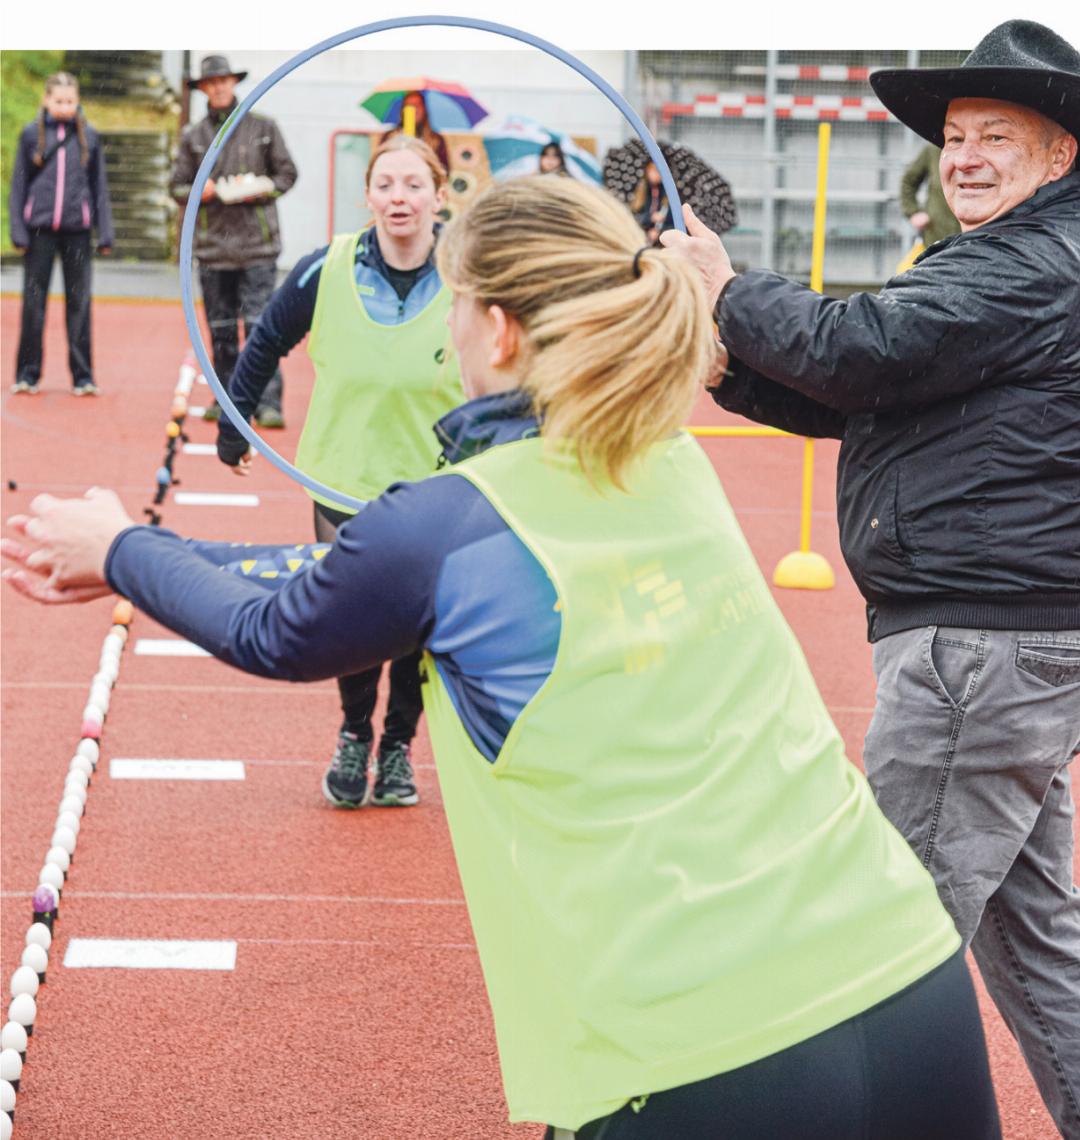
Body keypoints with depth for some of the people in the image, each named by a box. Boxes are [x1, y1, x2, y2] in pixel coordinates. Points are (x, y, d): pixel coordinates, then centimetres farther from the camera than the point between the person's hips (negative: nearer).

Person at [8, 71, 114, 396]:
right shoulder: (31, 134, 2)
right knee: (34, 302, 2)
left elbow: (100, 187, 9)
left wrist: (105, 233, 4)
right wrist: (18, 231, -1)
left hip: (77, 229, 1)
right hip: (40, 228, -1)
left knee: (79, 302, 2)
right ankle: (28, 374, 10)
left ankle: (82, 376, 8)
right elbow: (18, 185, 5)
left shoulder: (89, 136, 5)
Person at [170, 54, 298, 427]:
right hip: (212, 245, 3)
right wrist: (198, 191, -7)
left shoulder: (263, 127, 7)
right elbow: (178, 187, 15)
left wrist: (262, 189, -9)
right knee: (220, 329, 7)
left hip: (257, 245, -3)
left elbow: (287, 173, 10)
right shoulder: (193, 136, 12)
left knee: (258, 324, -10)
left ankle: (268, 403, -12)